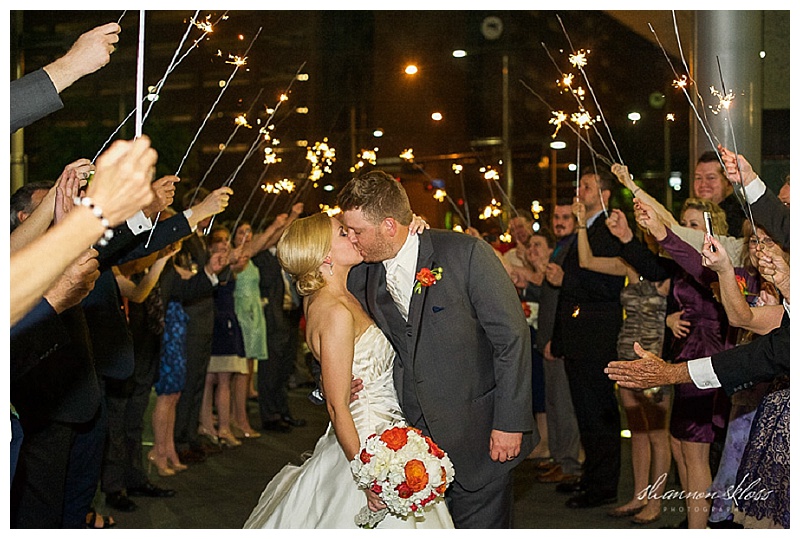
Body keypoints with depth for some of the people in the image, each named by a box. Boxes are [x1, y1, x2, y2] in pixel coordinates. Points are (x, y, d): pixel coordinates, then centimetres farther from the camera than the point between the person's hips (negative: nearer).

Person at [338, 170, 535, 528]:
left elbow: (512, 338, -12)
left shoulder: (466, 253, -13)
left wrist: (509, 423, -14)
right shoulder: (361, 278, 2)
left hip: (478, 441, -4)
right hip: (414, 441, 5)